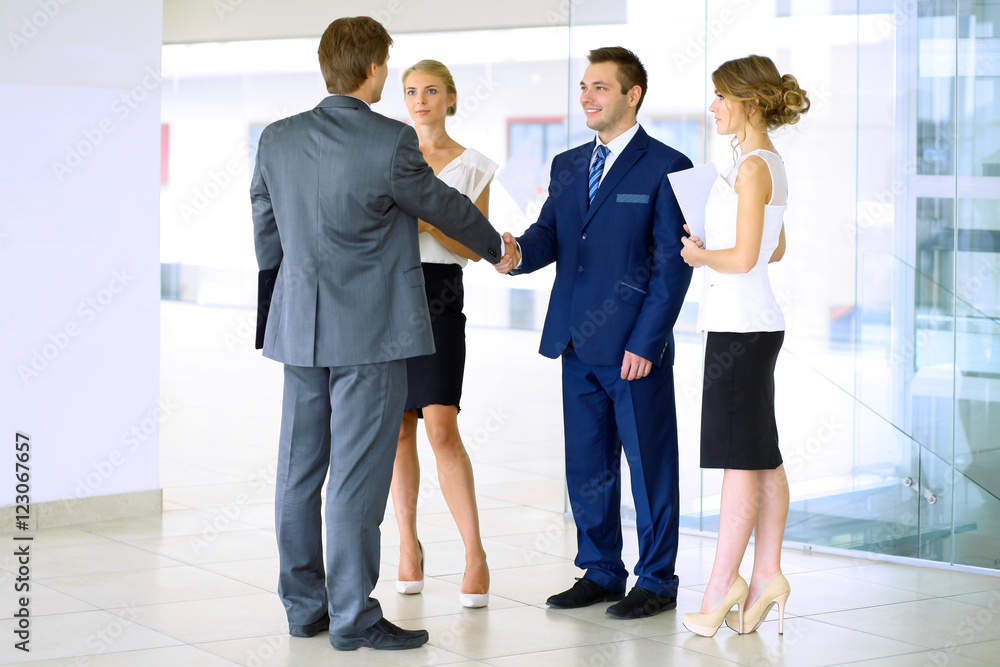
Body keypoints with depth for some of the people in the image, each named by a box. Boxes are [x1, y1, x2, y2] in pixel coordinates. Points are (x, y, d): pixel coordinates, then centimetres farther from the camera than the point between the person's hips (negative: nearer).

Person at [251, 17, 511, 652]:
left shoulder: (277, 140, 3)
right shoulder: (391, 142, -14)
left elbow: (267, 236, 12)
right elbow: (443, 206, 1)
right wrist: (496, 248, 20)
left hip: (299, 329, 6)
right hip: (371, 333, -6)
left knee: (299, 470, 12)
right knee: (357, 476, -1)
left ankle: (304, 605, 21)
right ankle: (353, 617, 4)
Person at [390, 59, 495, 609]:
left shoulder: (473, 166, 4)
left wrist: (430, 223, -15)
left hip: (440, 295, -3)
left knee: (441, 428, -13)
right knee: (398, 426, 4)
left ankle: (475, 556, -8)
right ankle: (409, 547, 15)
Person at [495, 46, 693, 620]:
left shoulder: (666, 167, -5)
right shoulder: (568, 165, 15)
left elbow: (673, 264, -9)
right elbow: (550, 234, 9)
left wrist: (645, 341, -15)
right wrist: (518, 253, -16)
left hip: (635, 347, -6)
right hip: (578, 342, 6)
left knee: (650, 464, 3)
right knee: (586, 465, 12)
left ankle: (657, 581, 14)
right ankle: (601, 571, 25)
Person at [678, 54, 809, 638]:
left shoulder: (753, 168, -15)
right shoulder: (771, 164, 15)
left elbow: (743, 257, -21)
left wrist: (702, 257, -3)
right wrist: (711, 253, 15)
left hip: (741, 327, -10)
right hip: (757, 323, 10)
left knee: (739, 459, -5)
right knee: (763, 458, 11)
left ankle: (721, 586, 0)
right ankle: (767, 574, 15)